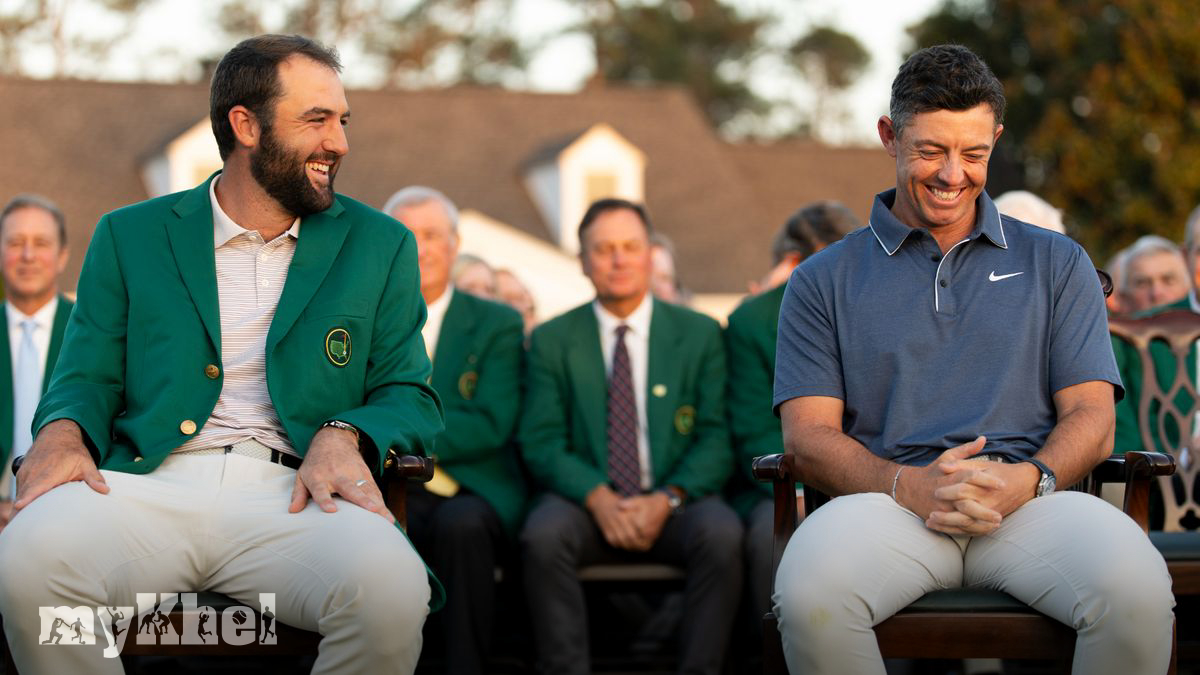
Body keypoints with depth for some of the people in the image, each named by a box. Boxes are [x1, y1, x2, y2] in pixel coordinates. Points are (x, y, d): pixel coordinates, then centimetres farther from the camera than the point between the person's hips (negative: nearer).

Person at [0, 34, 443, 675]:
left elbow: (411, 395, 15)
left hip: (291, 498, 0)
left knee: (391, 588, -36)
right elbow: (87, 376, 16)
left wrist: (344, 435, -9)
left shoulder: (379, 245, 19)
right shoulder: (129, 236, 18)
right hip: (148, 487, 0)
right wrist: (62, 432, -9)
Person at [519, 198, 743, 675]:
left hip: (674, 505, 0)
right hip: (586, 503, 0)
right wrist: (598, 497, -17)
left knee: (722, 534, -32)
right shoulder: (550, 341, 9)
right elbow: (541, 443, 2)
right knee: (543, 535, -33)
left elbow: (716, 438, 3)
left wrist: (668, 498, -15)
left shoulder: (699, 334, 10)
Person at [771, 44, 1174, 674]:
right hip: (887, 502, 0)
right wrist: (909, 485, -15)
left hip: (1031, 504, 1)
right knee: (808, 591, -37)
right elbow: (808, 435, 6)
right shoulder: (824, 281, 18)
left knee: (1137, 586, -34)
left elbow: (1090, 418, 12)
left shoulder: (1057, 264, 21)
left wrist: (1028, 479, -12)